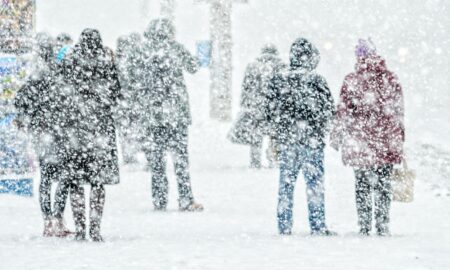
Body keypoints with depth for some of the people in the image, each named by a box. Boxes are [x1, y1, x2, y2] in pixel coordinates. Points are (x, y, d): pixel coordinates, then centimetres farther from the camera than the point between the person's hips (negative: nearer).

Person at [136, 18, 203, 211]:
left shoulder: (144, 51, 1)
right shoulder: (175, 48, -3)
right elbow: (193, 67, 10)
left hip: (151, 110, 1)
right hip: (175, 110, -1)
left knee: (155, 156, 6)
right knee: (180, 154, 2)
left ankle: (159, 200, 5)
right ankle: (185, 200, -2)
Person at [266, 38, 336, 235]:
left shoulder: (278, 80, 0)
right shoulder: (316, 80, -11)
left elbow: (271, 111, 5)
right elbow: (329, 110, -6)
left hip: (286, 138, 3)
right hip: (312, 139, -3)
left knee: (286, 182, 9)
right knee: (314, 182, 3)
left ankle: (284, 226, 10)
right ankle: (317, 226, 3)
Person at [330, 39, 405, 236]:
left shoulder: (351, 80, -6)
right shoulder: (390, 79, 1)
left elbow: (344, 112, -3)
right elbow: (398, 112, 7)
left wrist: (337, 136, 8)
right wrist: (399, 139, 16)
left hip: (359, 143, -2)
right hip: (387, 144, 2)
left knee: (362, 185, 6)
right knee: (383, 185, 7)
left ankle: (364, 227, 4)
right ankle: (383, 226, 5)